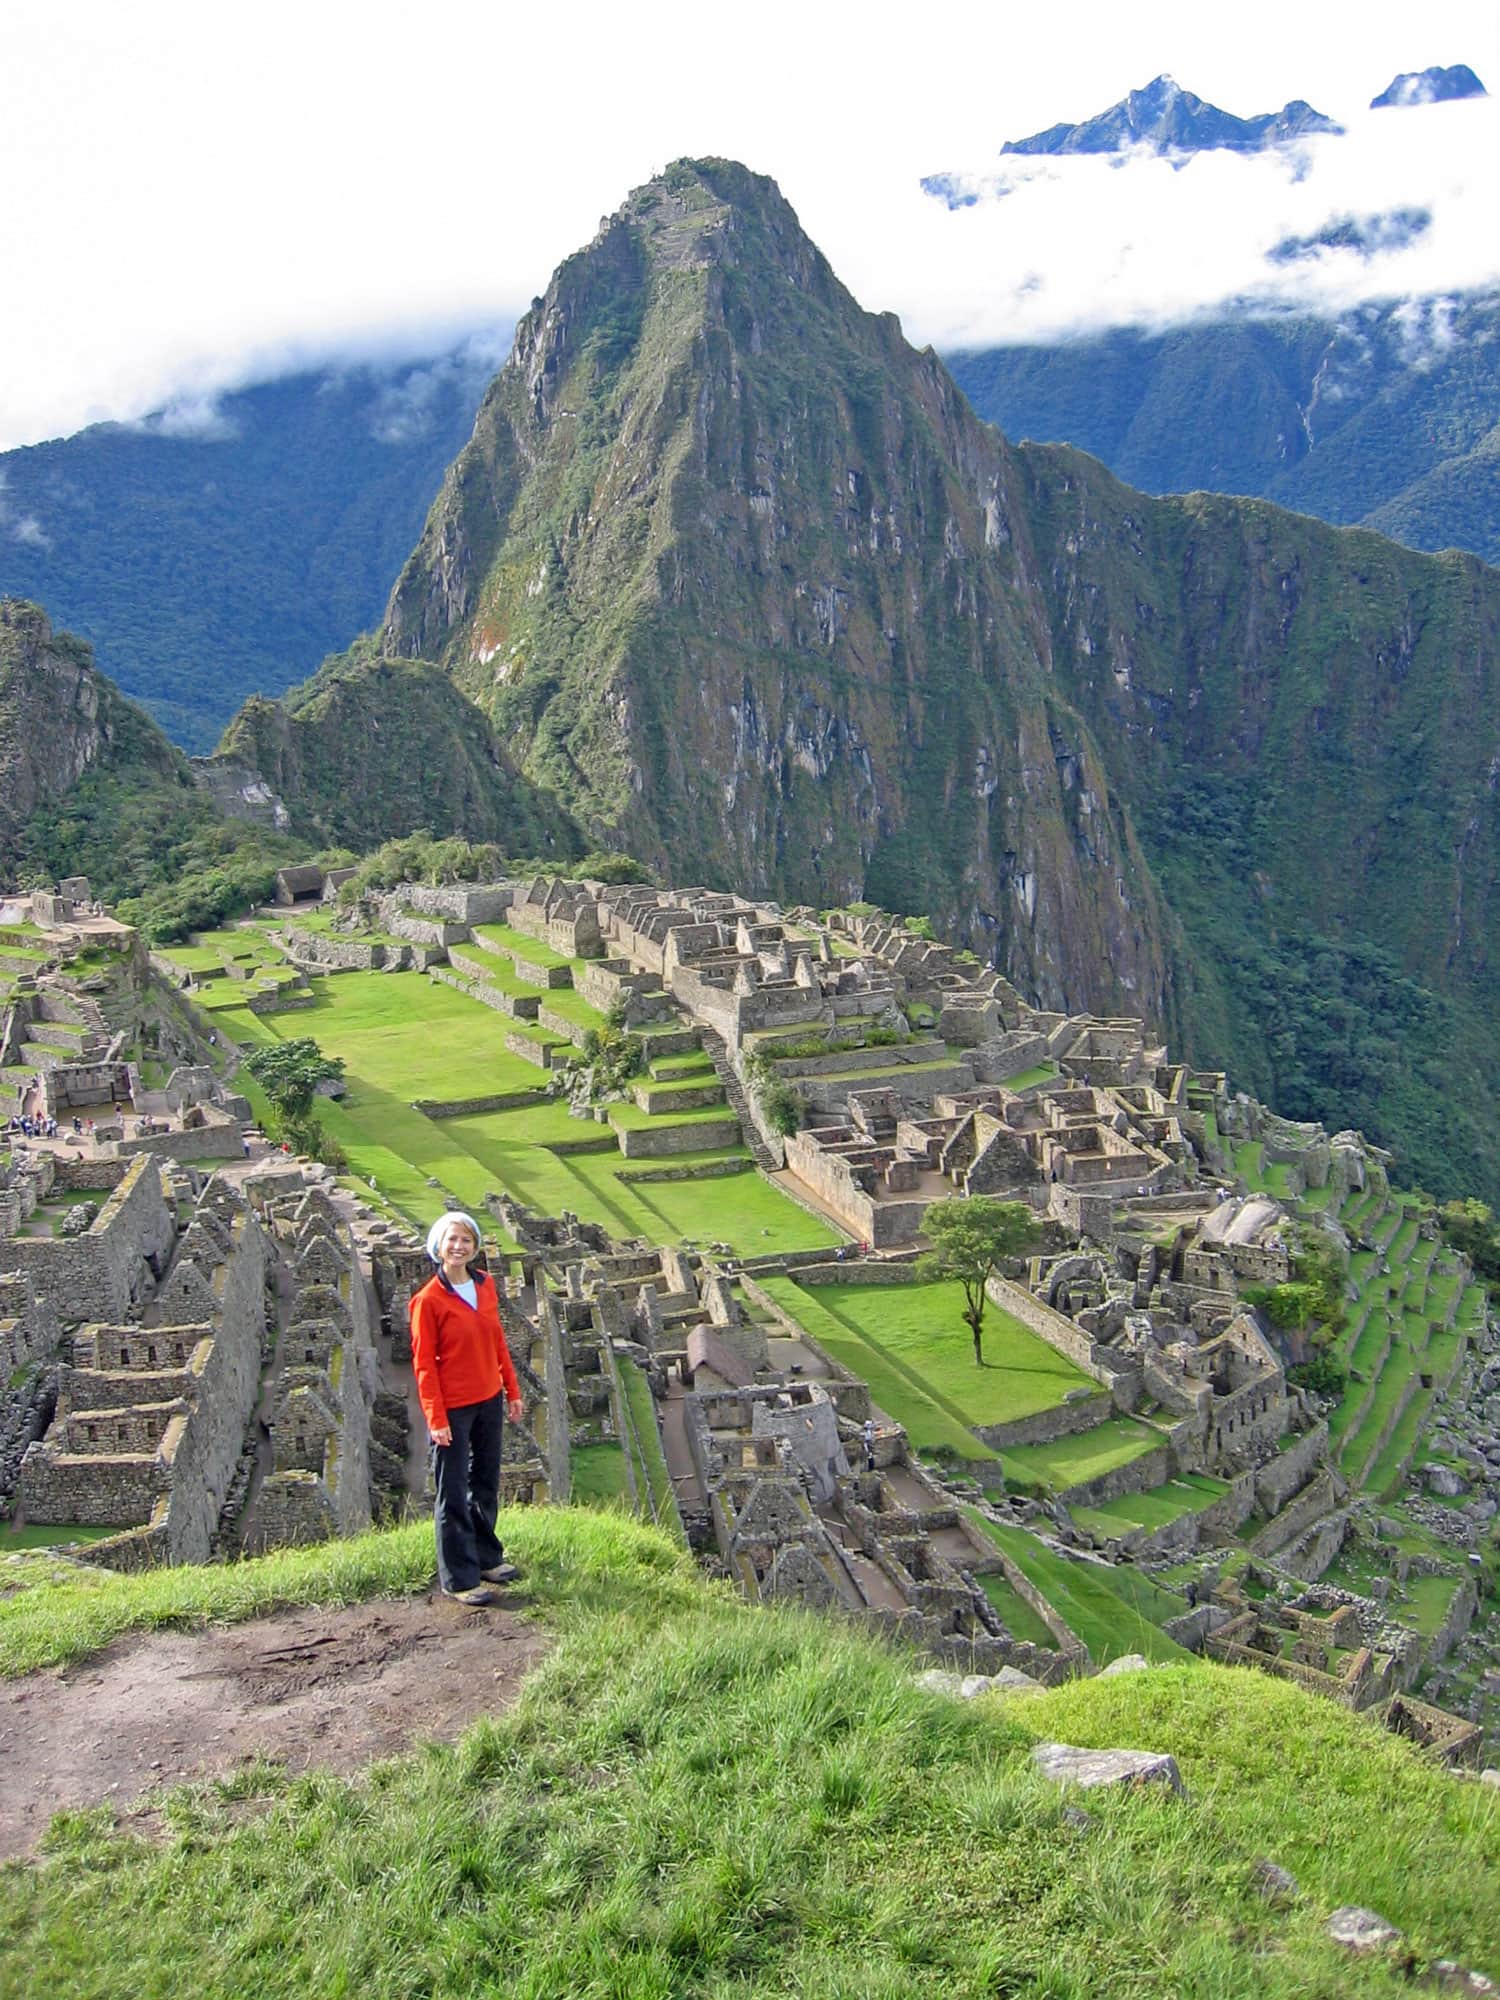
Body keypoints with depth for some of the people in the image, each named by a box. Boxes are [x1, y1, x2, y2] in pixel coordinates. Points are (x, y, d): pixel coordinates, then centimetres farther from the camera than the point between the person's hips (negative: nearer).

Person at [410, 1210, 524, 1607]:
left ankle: (487, 1558, 35)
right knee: (453, 1495, 3)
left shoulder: (486, 1285, 3)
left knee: (486, 1484, 19)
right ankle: (459, 1579, 10)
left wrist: (513, 1391, 12)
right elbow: (423, 1363, -13)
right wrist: (436, 1419, -16)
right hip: (453, 1409, -6)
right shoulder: (428, 1300, -15)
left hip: (489, 1402, 6)